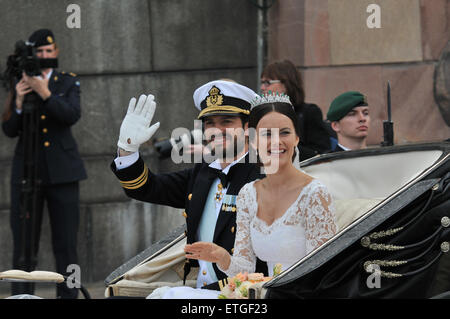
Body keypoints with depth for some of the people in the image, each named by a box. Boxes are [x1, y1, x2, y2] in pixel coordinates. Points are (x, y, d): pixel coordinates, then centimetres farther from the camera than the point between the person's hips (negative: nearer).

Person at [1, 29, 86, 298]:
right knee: (24, 243, -3)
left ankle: (69, 295, 3)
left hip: (62, 172, 0)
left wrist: (45, 93, -24)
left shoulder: (68, 83, 7)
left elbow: (73, 115, -11)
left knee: (66, 243, -2)